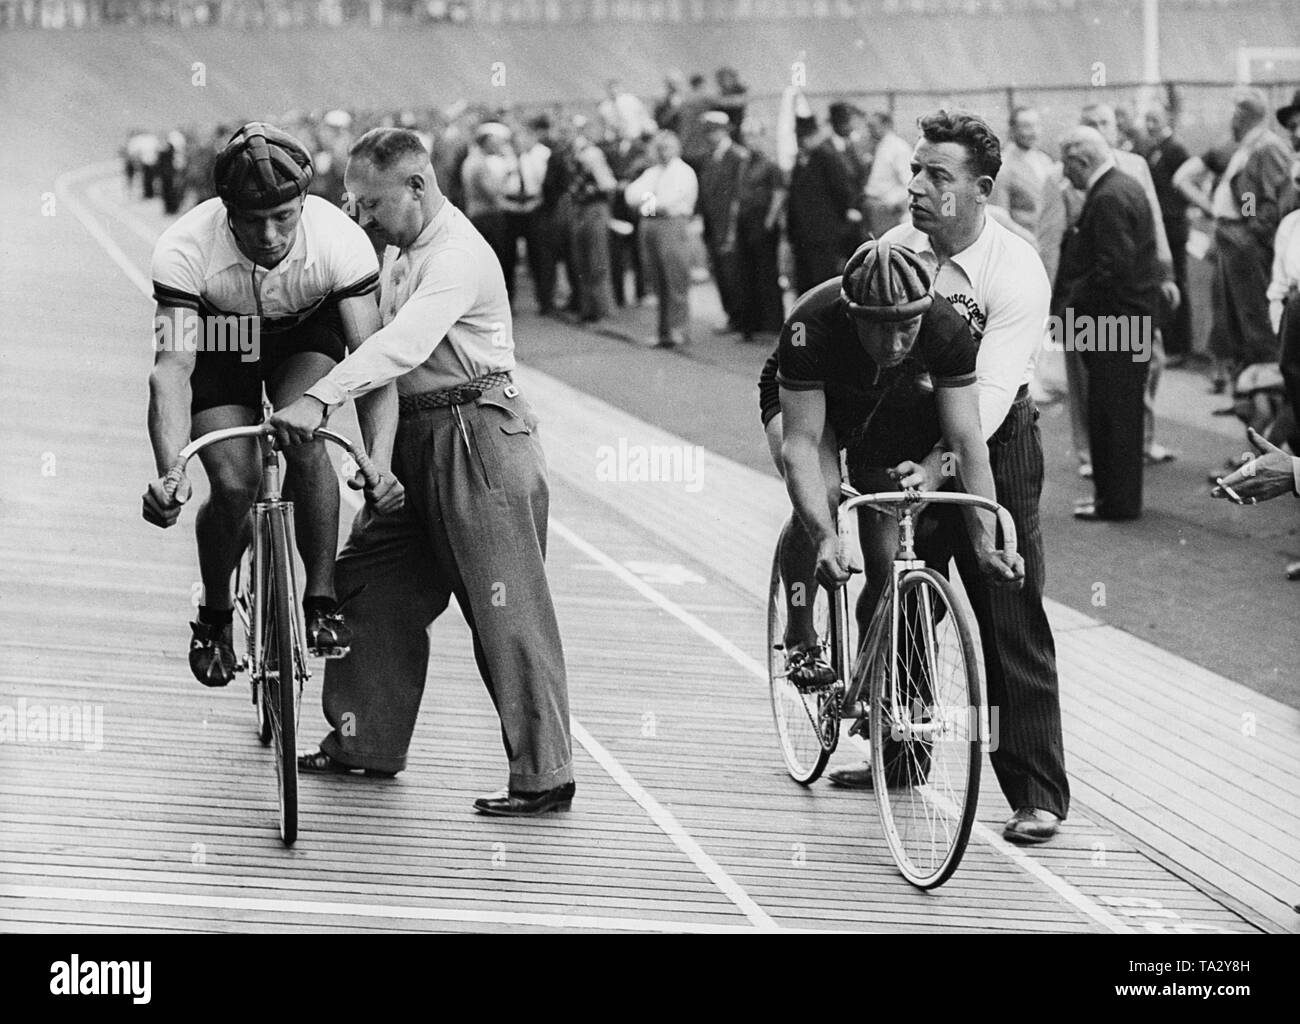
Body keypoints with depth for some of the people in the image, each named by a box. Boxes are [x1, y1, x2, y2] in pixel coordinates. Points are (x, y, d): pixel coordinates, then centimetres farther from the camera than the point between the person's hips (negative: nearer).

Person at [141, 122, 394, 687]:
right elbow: (171, 368, -40)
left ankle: (322, 598, -13)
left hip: (307, 335, 0)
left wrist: (379, 460, -47)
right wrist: (169, 474, -53)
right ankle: (214, 616, 12)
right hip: (219, 343, 0)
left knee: (303, 439, -29)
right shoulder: (185, 249, -36)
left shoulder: (340, 240, -34)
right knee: (234, 485, -16)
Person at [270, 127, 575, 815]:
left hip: (478, 436, -9)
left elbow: (403, 344, -32)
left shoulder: (458, 255, -18)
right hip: (416, 436, 10)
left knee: (506, 609, -9)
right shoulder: (400, 252, 15)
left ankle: (544, 777, -8)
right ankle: (367, 741, 22)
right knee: (373, 583, 10)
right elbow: (380, 339, 16)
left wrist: (320, 399, -42)